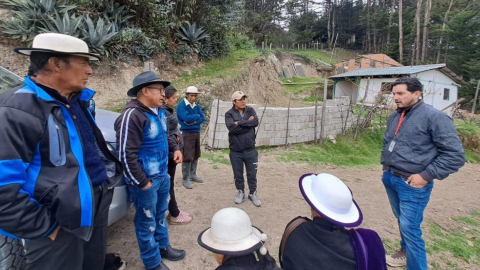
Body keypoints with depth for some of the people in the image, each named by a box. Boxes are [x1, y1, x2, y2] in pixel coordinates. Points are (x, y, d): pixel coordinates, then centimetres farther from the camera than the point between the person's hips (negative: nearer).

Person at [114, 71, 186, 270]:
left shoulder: (159, 112, 5)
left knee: (160, 215, 24)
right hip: (146, 181, -8)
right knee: (147, 222, 11)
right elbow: (126, 155, -24)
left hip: (163, 176, 9)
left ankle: (163, 247, 45)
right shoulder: (132, 116, -23)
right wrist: (142, 183, -19)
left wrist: (175, 147, 7)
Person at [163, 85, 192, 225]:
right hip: (169, 153, -10)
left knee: (170, 183, 19)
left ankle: (174, 210, 34)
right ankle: (174, 215, 17)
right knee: (169, 184, 3)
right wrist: (173, 152, -20)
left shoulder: (168, 111, 11)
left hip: (172, 152, 10)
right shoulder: (163, 113, -20)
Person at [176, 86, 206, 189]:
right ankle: (185, 179, 5)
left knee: (195, 155, 14)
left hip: (197, 132, 7)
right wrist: (197, 116, -8)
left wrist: (195, 121, -14)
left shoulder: (196, 106, 11)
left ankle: (193, 175, 29)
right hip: (187, 133, -7)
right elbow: (187, 118, -24)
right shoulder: (181, 105, -11)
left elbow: (203, 118, 4)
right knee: (187, 157, -5)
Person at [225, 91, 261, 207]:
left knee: (252, 174, 13)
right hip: (235, 151, -1)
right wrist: (248, 124, -15)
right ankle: (240, 192, 37)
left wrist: (240, 123, -17)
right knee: (238, 174, 15)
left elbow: (256, 122, -16)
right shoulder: (229, 114, -6)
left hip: (250, 150, 1)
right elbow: (232, 128, -22)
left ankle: (253, 193, 32)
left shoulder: (250, 110, 2)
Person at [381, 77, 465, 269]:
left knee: (410, 228, -3)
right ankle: (405, 252, 45)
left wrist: (426, 175, -18)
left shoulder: (434, 117, -15)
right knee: (402, 221, 23)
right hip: (390, 179, 7)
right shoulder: (394, 116, 7)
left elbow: (455, 155, -15)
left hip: (412, 184, -7)